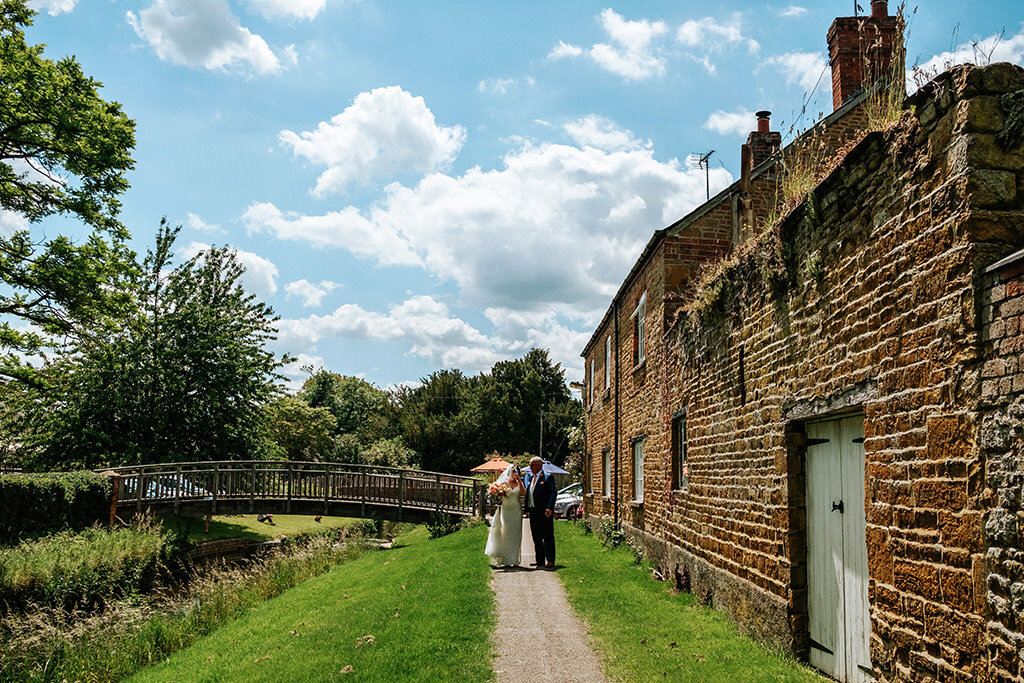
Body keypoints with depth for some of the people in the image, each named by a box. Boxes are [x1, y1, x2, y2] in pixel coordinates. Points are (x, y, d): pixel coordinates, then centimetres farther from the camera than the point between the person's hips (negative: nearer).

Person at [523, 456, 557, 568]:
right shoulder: (528, 476, 13)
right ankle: (540, 559, 22)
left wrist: (549, 507, -25)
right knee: (536, 536, 12)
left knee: (548, 536, -1)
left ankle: (550, 560, 4)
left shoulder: (548, 477, -7)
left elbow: (554, 492, -15)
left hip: (545, 512, -7)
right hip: (533, 511, 7)